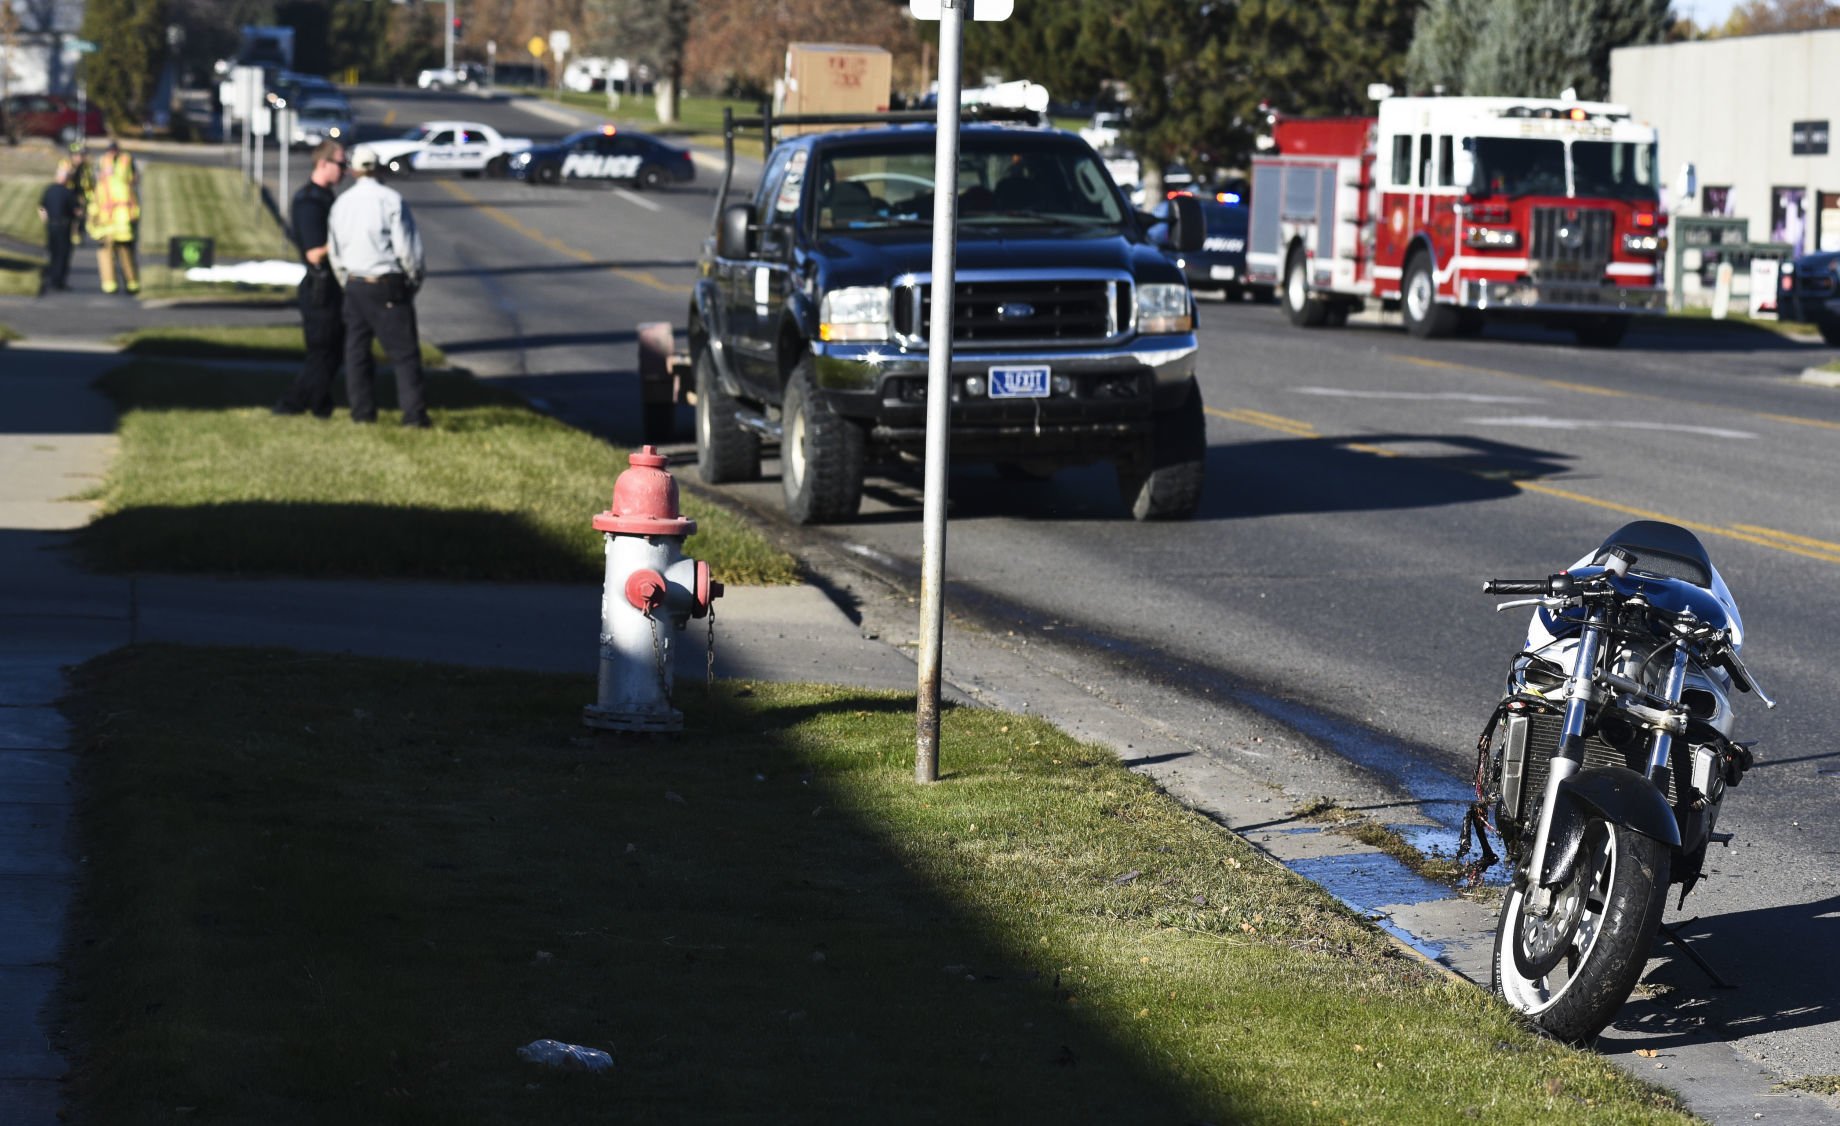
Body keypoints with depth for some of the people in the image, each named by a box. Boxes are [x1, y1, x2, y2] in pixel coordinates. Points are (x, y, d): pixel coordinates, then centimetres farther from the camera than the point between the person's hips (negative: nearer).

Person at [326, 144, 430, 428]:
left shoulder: (342, 203, 5)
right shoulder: (391, 200, -11)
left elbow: (334, 250, 12)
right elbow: (407, 247, -11)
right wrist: (414, 280, 5)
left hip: (354, 285, 5)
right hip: (388, 287, -5)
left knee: (356, 349, 13)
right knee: (404, 351, -2)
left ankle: (362, 410, 13)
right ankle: (414, 413, -8)